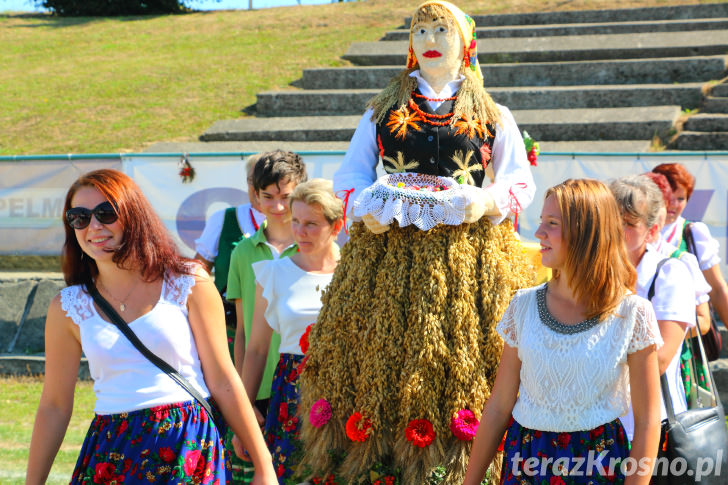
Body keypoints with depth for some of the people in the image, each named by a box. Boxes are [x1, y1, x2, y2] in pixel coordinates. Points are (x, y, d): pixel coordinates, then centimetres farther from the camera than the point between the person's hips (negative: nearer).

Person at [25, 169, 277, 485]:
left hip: (191, 447, -2)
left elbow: (222, 382, -1)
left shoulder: (189, 284, -2)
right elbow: (54, 406, 8)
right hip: (111, 455, 2)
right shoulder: (67, 309, 3)